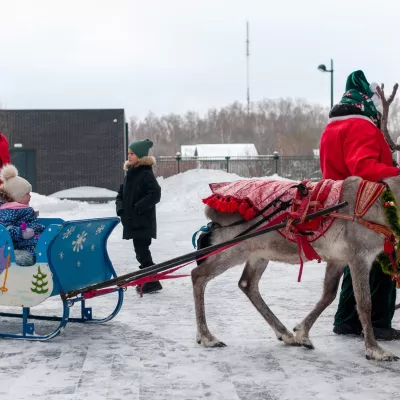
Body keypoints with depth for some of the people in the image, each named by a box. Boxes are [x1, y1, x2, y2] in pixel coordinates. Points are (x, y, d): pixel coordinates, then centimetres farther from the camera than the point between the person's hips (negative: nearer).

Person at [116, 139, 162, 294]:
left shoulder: (146, 173, -11)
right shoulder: (130, 173, 14)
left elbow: (155, 194, -20)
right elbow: (121, 193, 21)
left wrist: (138, 207, -19)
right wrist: (120, 206, 3)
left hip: (144, 221, -8)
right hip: (132, 221, 8)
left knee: (142, 251, -9)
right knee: (141, 252, 13)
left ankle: (152, 282, -2)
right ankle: (147, 281, 22)